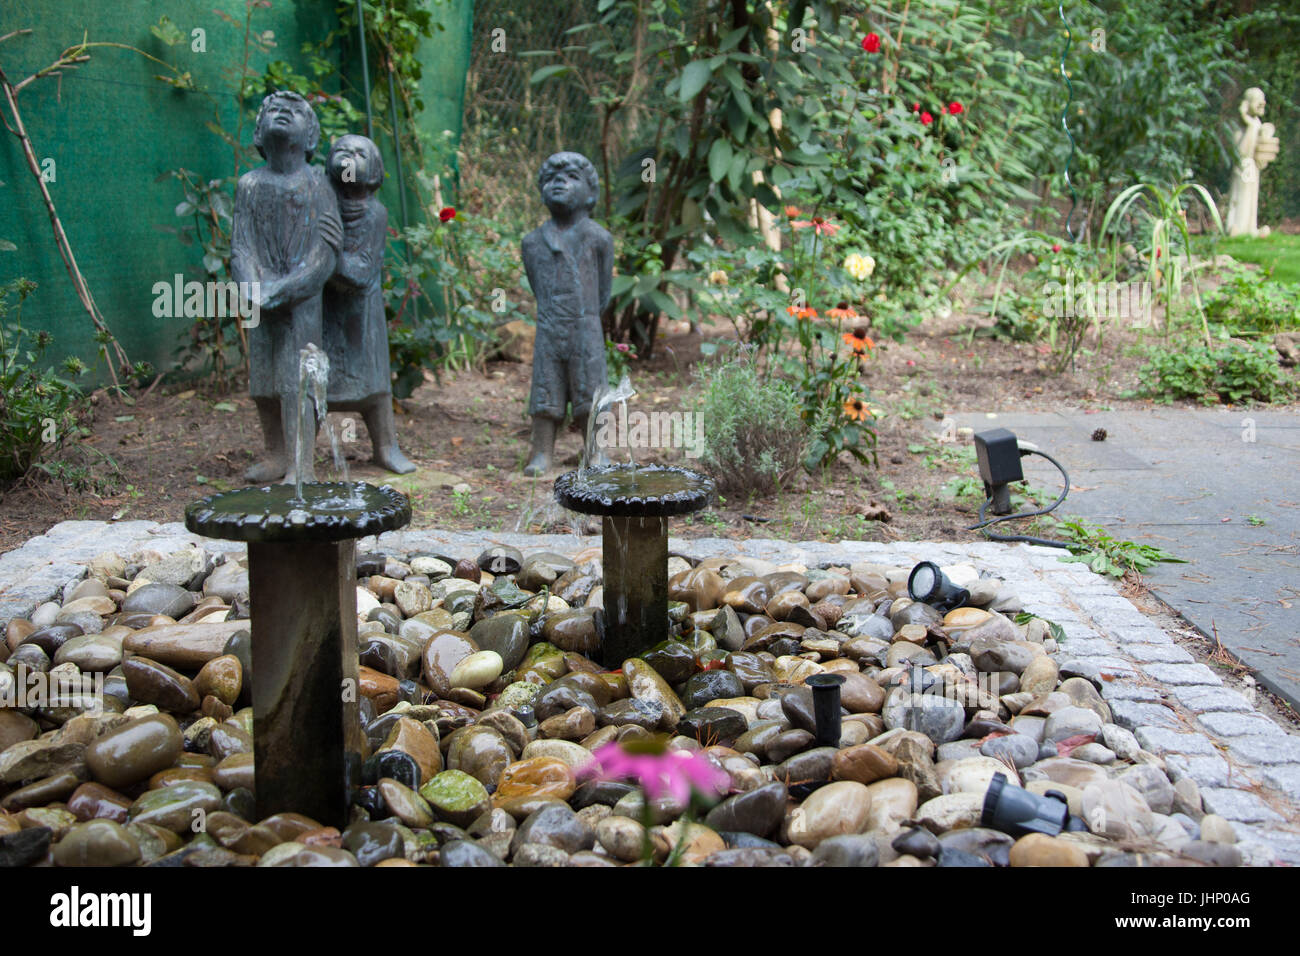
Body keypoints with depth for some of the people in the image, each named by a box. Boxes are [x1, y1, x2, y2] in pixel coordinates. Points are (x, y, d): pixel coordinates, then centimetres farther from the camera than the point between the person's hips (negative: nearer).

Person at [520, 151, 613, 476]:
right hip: (548, 330, 2)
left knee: (590, 392, 3)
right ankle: (541, 454, 9)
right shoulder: (533, 242, 7)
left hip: (586, 330, -2)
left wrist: (584, 318, 10)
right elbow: (539, 290, 14)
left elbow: (603, 291, 7)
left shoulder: (597, 238, 0)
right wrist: (553, 317, 10)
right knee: (545, 392, 3)